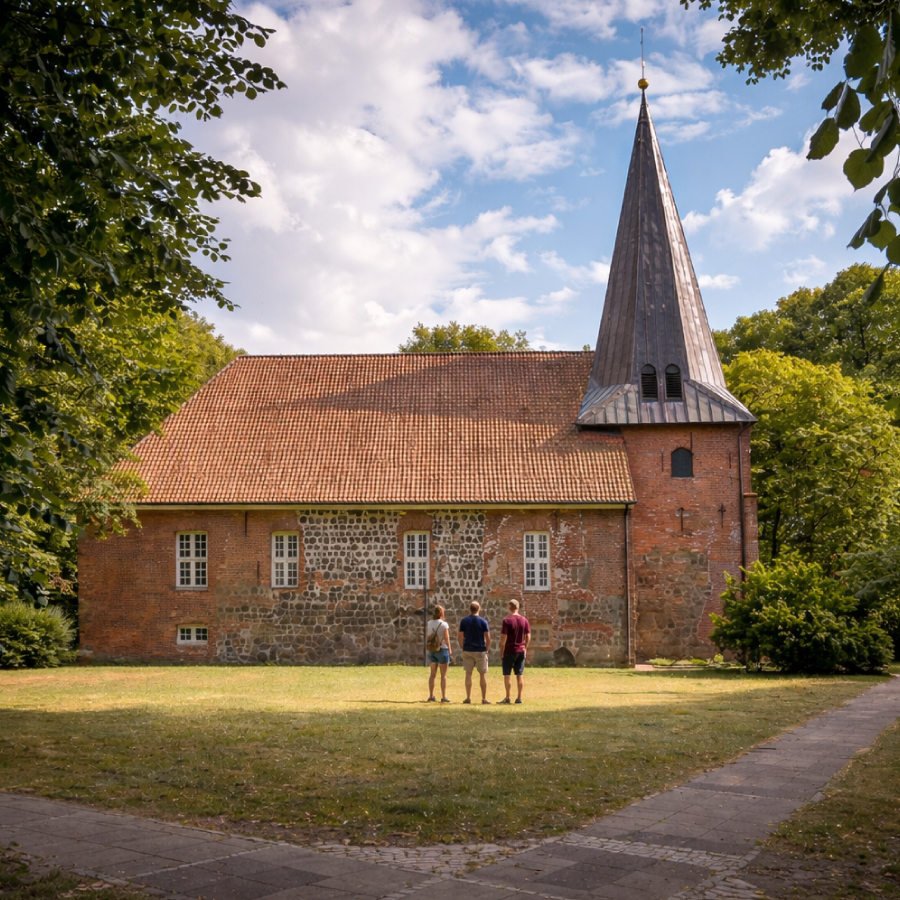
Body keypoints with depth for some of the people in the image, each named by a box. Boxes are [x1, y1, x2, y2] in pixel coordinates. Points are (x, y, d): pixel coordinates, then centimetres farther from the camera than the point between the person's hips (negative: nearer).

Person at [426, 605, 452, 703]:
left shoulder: (429, 624, 2)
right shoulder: (444, 624, -11)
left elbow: (426, 636, 4)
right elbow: (446, 638, -9)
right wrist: (450, 650, -1)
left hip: (431, 650, 5)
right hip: (442, 650, -5)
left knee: (433, 674, 10)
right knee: (443, 675, 2)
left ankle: (431, 696, 10)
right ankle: (443, 697, 2)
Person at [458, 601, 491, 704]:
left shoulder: (464, 621, 0)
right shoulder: (483, 621, -5)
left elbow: (460, 636, -1)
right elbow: (488, 637, -7)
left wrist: (463, 647, 9)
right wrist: (487, 648, 4)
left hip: (467, 650, 2)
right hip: (480, 651, -2)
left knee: (468, 674, 8)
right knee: (483, 674, 4)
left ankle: (468, 698, 7)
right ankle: (484, 698, 4)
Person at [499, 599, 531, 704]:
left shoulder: (507, 620, -11)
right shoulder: (524, 620, 2)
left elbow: (503, 638, -12)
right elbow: (528, 637, 5)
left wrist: (501, 652, -5)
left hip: (509, 651, -4)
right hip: (521, 651, 4)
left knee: (506, 674, 4)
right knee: (520, 675, 8)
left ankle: (507, 698, 3)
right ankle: (519, 698, 8)